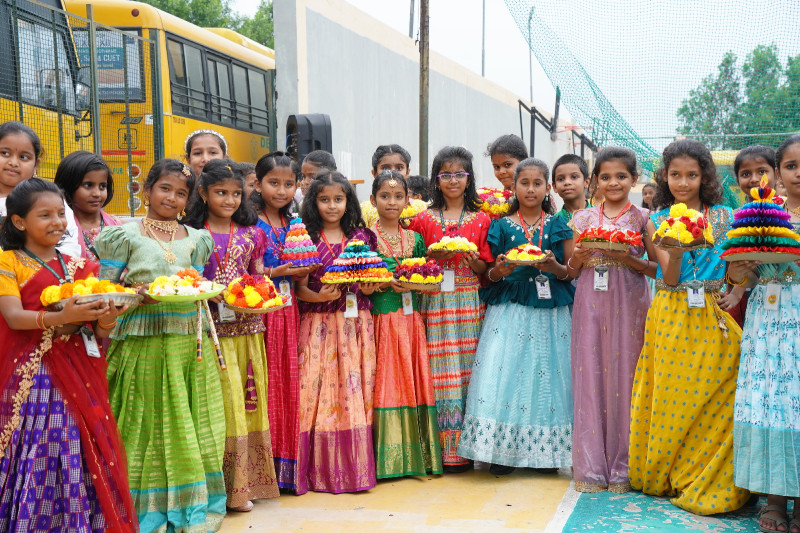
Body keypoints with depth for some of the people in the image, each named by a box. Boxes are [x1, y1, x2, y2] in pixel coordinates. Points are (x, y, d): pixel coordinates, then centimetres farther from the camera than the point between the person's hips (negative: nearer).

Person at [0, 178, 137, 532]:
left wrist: (104, 322, -12)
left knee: (82, 454, 1)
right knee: (38, 453, -6)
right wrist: (63, 317, -28)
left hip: (80, 374, 4)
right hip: (33, 375, -4)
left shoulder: (78, 266, 15)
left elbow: (96, 330, 12)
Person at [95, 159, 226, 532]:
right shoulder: (126, 236, 1)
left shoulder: (195, 240, 13)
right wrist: (138, 292, -18)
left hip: (188, 344, 4)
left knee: (190, 427, 4)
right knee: (148, 429, 0)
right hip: (143, 344, -3)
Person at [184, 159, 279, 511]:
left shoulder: (250, 234, 11)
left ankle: (245, 482, 18)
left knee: (247, 402, 8)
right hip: (210, 328, -4)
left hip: (247, 327, 4)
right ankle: (218, 485, 7)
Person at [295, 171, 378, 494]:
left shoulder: (361, 236, 10)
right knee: (318, 391, -5)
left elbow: (370, 284, 13)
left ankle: (354, 467, 11)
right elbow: (300, 289, -3)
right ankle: (321, 470, 4)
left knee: (355, 392, 2)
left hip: (356, 324, 2)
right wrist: (321, 296, -21)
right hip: (319, 325, -2)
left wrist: (369, 285, -9)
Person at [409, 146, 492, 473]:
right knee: (441, 374, -3)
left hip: (469, 304, 0)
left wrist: (474, 260, -13)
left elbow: (487, 270, 8)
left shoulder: (481, 220, 8)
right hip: (435, 305, 0)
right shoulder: (423, 219, 9)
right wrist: (432, 257, -10)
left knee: (468, 370, -1)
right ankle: (444, 450, 4)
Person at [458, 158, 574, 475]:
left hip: (550, 312, 1)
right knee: (504, 373, -10)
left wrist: (555, 267, -13)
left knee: (546, 376, -2)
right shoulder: (502, 226, 7)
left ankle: (545, 453, 8)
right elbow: (489, 273, 9)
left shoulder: (559, 226, 8)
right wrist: (498, 271, -13)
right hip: (509, 311, 0)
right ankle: (503, 451, -2)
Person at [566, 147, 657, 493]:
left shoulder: (643, 218, 5)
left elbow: (659, 268, 1)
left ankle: (623, 468, 10)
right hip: (591, 305, 2)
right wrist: (579, 255, -7)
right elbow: (572, 271, 14)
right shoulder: (584, 218, 11)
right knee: (590, 377, 0)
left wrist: (626, 258, -13)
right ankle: (591, 467, 8)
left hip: (629, 305, -2)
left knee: (624, 376, -2)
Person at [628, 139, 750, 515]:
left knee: (713, 400, 0)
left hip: (712, 319, 1)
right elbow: (669, 277, -6)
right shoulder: (658, 222, 4)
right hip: (671, 321, 0)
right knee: (671, 398, 4)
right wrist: (674, 247, -22)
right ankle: (666, 476, 21)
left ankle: (708, 484, 16)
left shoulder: (725, 217, 5)